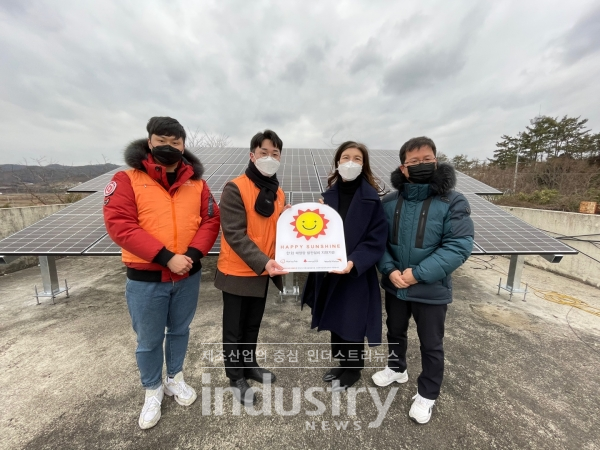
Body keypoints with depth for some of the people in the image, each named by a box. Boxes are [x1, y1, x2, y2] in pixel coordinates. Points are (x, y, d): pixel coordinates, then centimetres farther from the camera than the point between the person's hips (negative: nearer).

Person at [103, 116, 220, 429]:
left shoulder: (196, 182, 3)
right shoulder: (127, 180, -6)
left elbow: (211, 221, -2)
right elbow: (119, 225, -16)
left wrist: (193, 254, -17)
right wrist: (167, 257, -22)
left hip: (188, 276, 3)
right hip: (145, 279, -2)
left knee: (180, 331, 21)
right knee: (149, 340, 15)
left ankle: (175, 378, 45)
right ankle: (153, 391, 41)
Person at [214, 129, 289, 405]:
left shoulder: (278, 193, 6)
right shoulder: (235, 189, -15)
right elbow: (234, 234, -22)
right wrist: (262, 262, -31)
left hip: (263, 272, 6)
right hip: (237, 272, -6)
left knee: (253, 325, 23)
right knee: (234, 329, 14)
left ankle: (250, 365, 46)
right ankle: (236, 377, 36)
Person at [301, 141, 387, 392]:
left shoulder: (371, 198, -10)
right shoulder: (330, 194, 4)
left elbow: (376, 241, -14)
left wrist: (354, 263, -26)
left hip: (356, 274, -4)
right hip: (329, 272, 5)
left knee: (352, 323, 11)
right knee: (334, 320, 18)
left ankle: (353, 369, 38)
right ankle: (342, 363, 43)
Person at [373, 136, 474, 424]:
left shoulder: (453, 203, -13)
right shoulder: (389, 203, -4)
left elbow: (459, 247, -19)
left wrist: (418, 274, -24)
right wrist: (390, 270, -17)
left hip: (432, 290, -3)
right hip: (394, 286, 4)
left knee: (431, 345, 16)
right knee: (395, 331, 25)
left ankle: (427, 395, 42)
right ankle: (397, 368, 54)